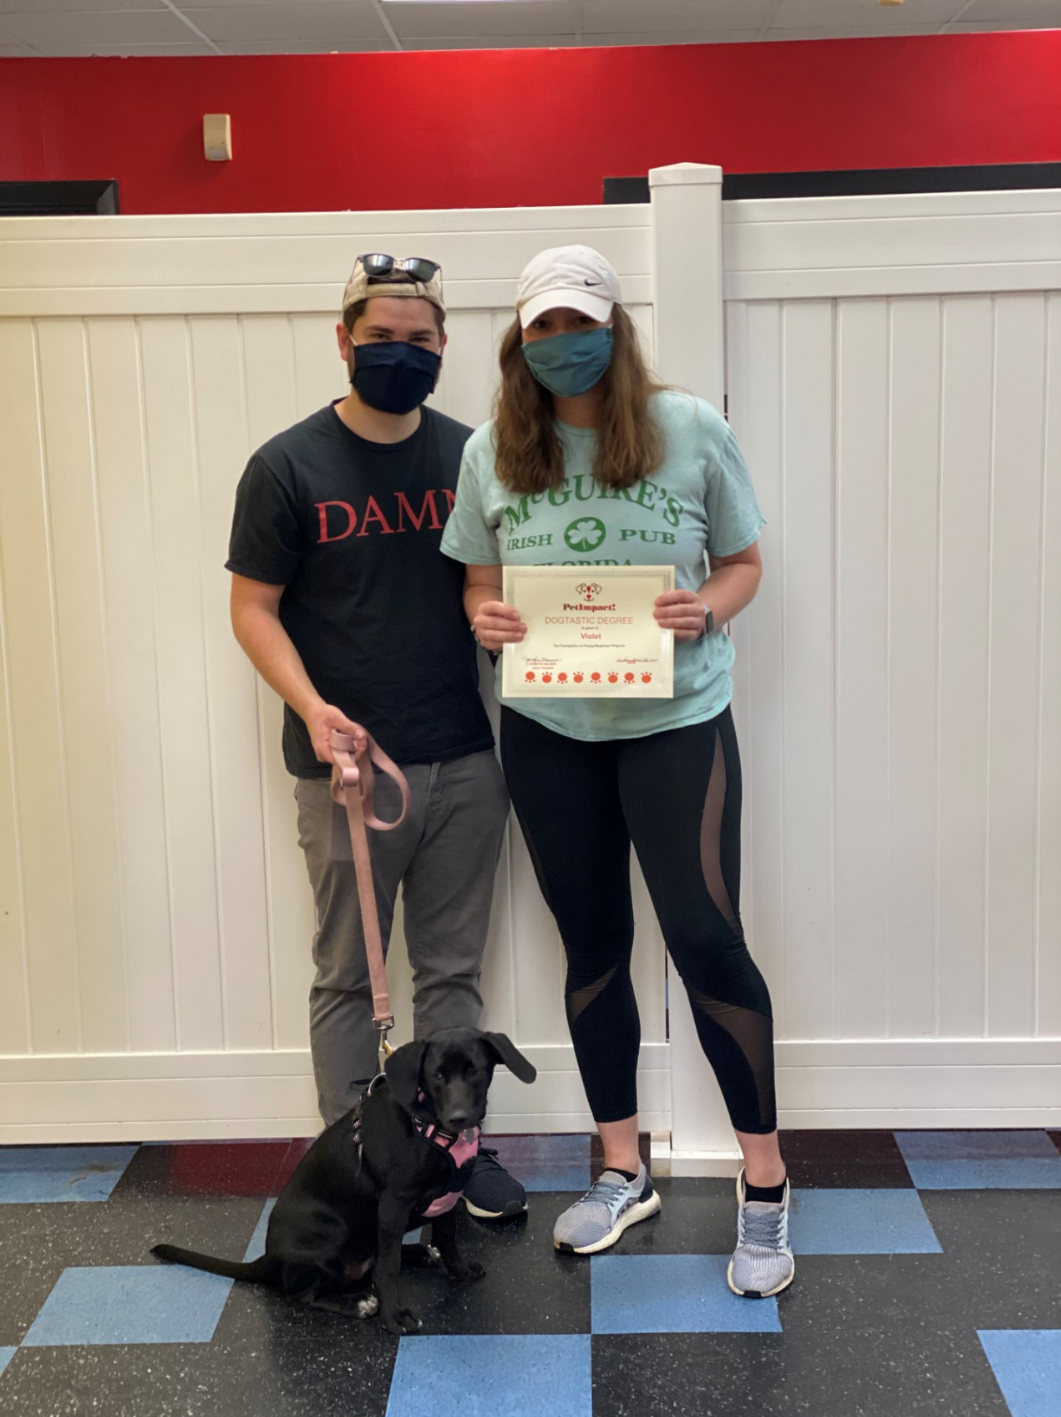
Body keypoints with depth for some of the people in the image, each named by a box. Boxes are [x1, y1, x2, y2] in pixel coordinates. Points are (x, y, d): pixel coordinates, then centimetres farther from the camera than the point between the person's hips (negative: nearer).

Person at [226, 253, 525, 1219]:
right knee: (349, 977, 8)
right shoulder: (289, 466, -4)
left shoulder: (470, 456, 6)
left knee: (453, 969, 13)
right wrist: (310, 706, -18)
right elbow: (254, 608, -4)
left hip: (465, 762, 3)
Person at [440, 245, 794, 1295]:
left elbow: (743, 562, 4)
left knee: (704, 938, -6)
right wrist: (485, 619, -12)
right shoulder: (491, 451, 2)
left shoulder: (691, 431, -5)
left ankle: (765, 1183, 14)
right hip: (546, 729, 3)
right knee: (592, 946, 12)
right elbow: (477, 581, 11)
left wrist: (707, 608, -18)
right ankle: (623, 1172, 30)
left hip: (675, 719, -3)